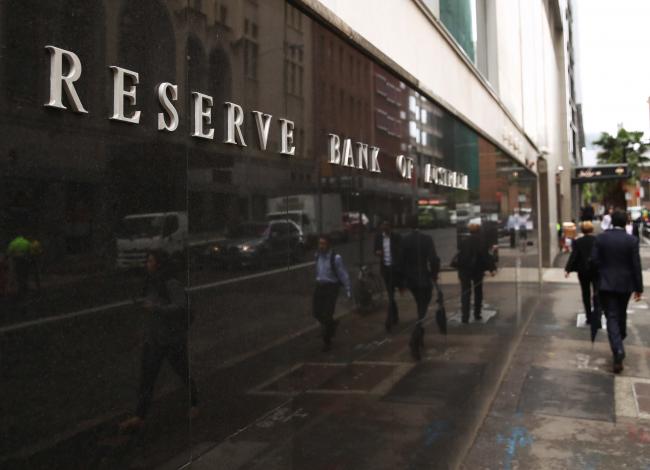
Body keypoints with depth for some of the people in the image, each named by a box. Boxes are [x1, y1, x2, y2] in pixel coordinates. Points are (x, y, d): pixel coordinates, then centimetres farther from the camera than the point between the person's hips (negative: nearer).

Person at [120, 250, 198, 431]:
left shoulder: (172, 284, -17)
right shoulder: (152, 284, 7)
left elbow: (181, 306, -27)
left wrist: (155, 308, -30)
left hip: (173, 340, -7)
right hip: (153, 339, 7)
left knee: (183, 373, 10)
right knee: (146, 377, 2)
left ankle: (194, 405, 32)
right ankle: (139, 417, 3)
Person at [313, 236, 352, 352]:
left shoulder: (335, 258, -17)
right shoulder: (318, 255, 2)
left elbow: (343, 275, -12)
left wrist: (348, 290, -10)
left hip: (331, 287, -6)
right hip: (319, 286, 6)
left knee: (327, 315, -7)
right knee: (317, 313, 6)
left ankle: (327, 342, 12)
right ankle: (333, 324, 39)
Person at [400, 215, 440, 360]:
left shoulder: (404, 241, -4)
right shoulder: (427, 239, -10)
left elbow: (401, 262, -4)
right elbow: (434, 260, -15)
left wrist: (402, 280, 6)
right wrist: (434, 274, 3)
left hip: (410, 280, 3)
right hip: (424, 279, -3)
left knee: (421, 308, 24)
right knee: (423, 311, 0)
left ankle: (420, 337, 31)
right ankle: (415, 339, -20)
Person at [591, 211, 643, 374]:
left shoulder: (600, 238, -6)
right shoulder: (632, 240, -8)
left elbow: (594, 260, -8)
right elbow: (636, 265, -7)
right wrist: (639, 288, -1)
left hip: (606, 283, -1)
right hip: (625, 284, 1)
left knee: (611, 317, -2)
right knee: (621, 314, 21)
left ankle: (618, 350, -18)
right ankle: (620, 341, 41)